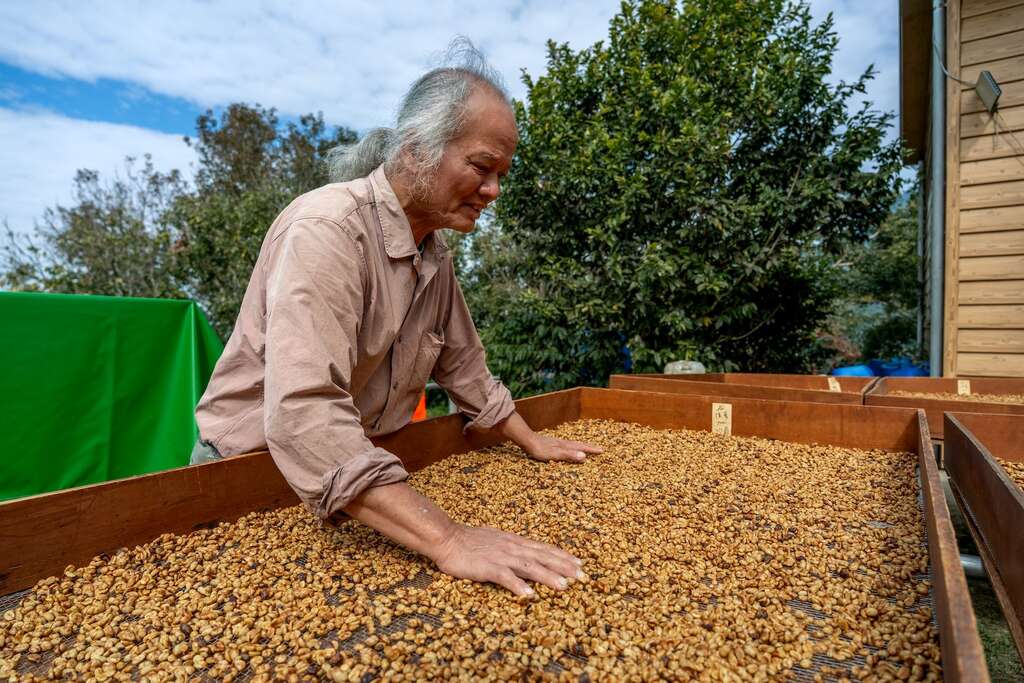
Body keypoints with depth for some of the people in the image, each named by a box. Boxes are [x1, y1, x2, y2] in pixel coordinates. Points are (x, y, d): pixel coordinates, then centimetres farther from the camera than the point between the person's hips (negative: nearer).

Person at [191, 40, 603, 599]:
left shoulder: (435, 253, 0)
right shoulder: (329, 228, -26)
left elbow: (462, 364, 11)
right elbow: (305, 412, -38)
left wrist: (531, 442, 13)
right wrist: (447, 540, -42)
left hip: (361, 483, 6)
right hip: (253, 467, -6)